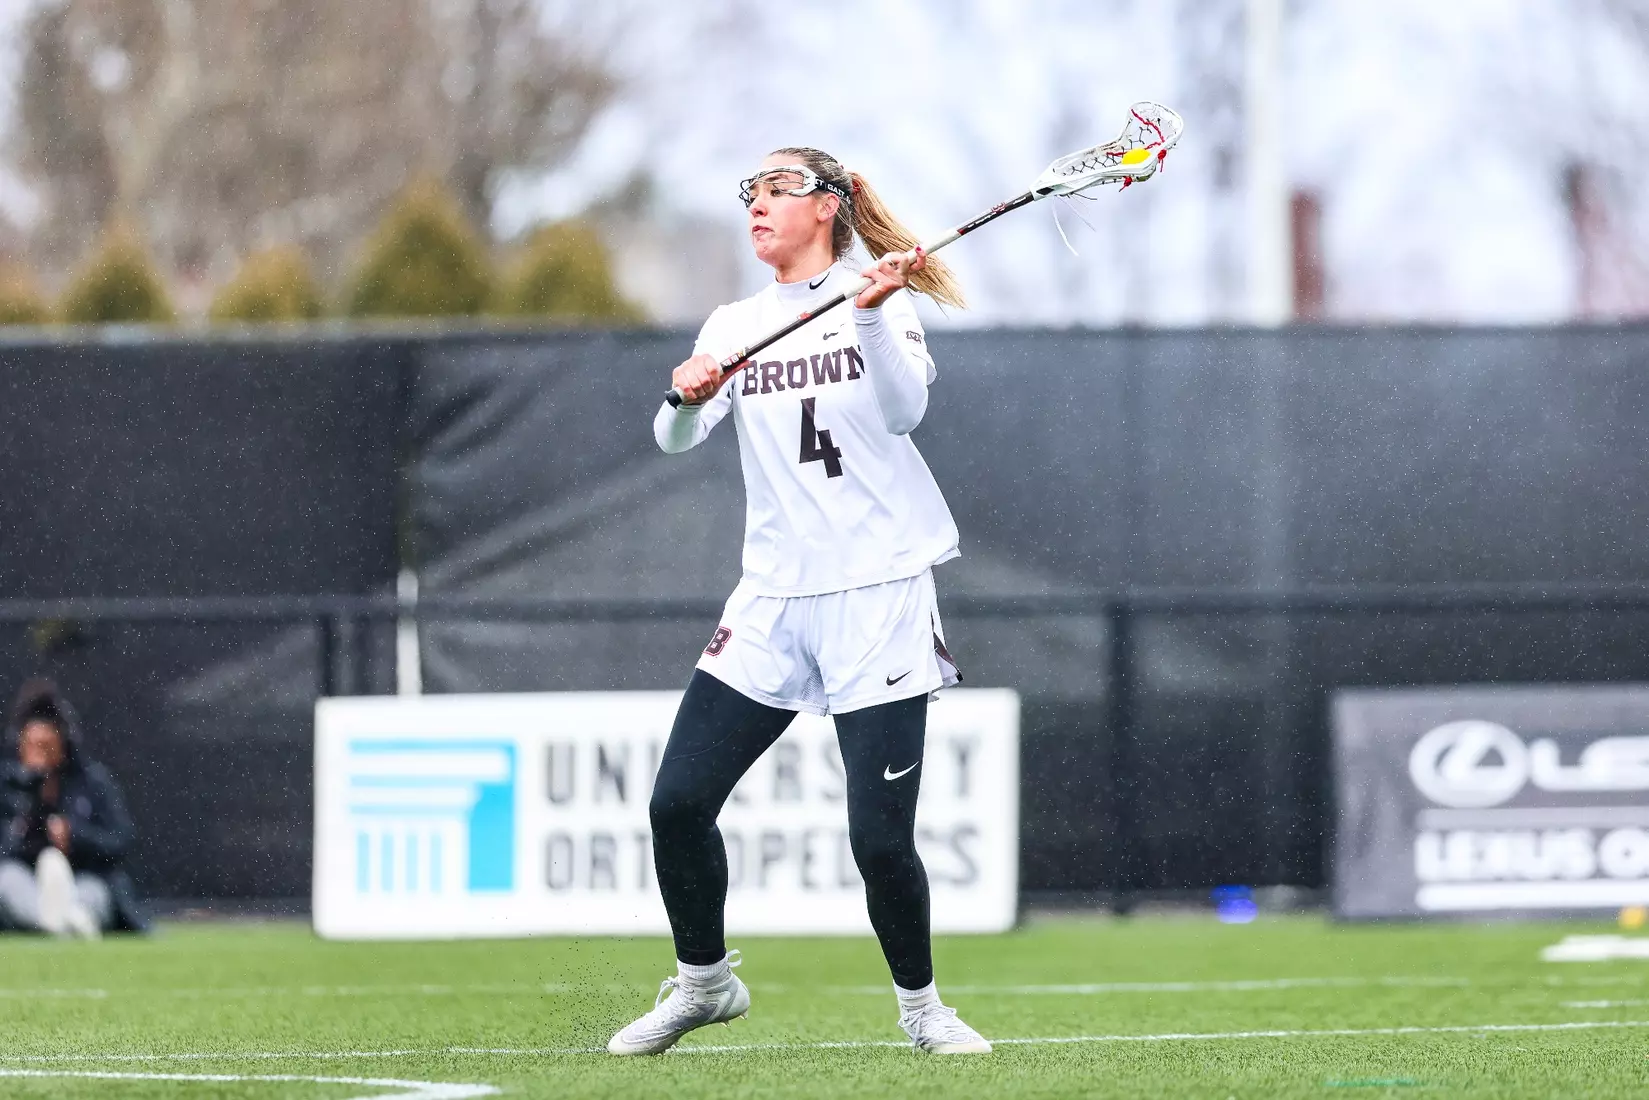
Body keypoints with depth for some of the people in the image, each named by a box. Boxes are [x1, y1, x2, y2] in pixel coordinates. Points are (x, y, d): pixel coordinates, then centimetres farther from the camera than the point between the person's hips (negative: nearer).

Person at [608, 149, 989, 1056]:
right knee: (677, 801, -4)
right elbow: (675, 439, -2)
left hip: (879, 596, -4)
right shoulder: (734, 326, 10)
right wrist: (687, 398, -24)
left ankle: (920, 1004, 13)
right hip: (773, 599, 4)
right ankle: (702, 981, 17)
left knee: (880, 835, -9)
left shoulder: (880, 301, 0)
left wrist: (871, 316, -32)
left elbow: (904, 409, -17)